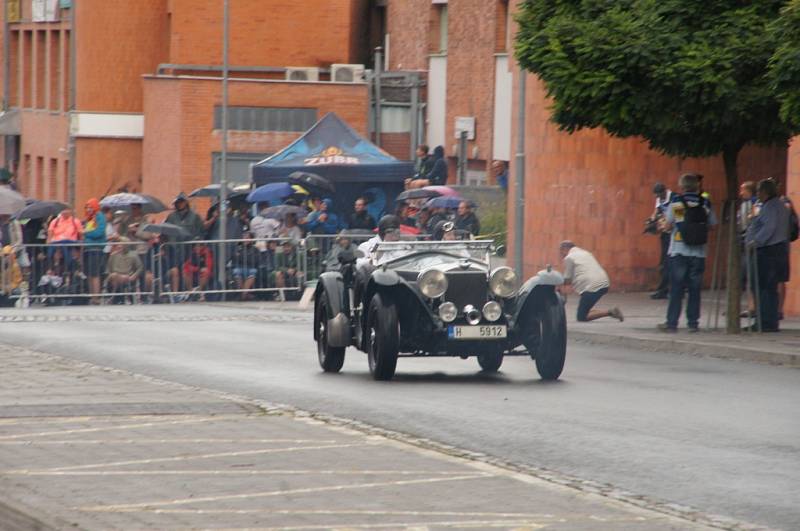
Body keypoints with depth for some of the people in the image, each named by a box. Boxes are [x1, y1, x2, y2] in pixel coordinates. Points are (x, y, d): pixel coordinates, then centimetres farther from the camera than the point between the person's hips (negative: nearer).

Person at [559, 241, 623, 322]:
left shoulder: (569, 258, 1)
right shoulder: (586, 253, 26)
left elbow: (567, 281, 1)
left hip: (592, 287, -9)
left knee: (582, 318, -7)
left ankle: (610, 312, -17)